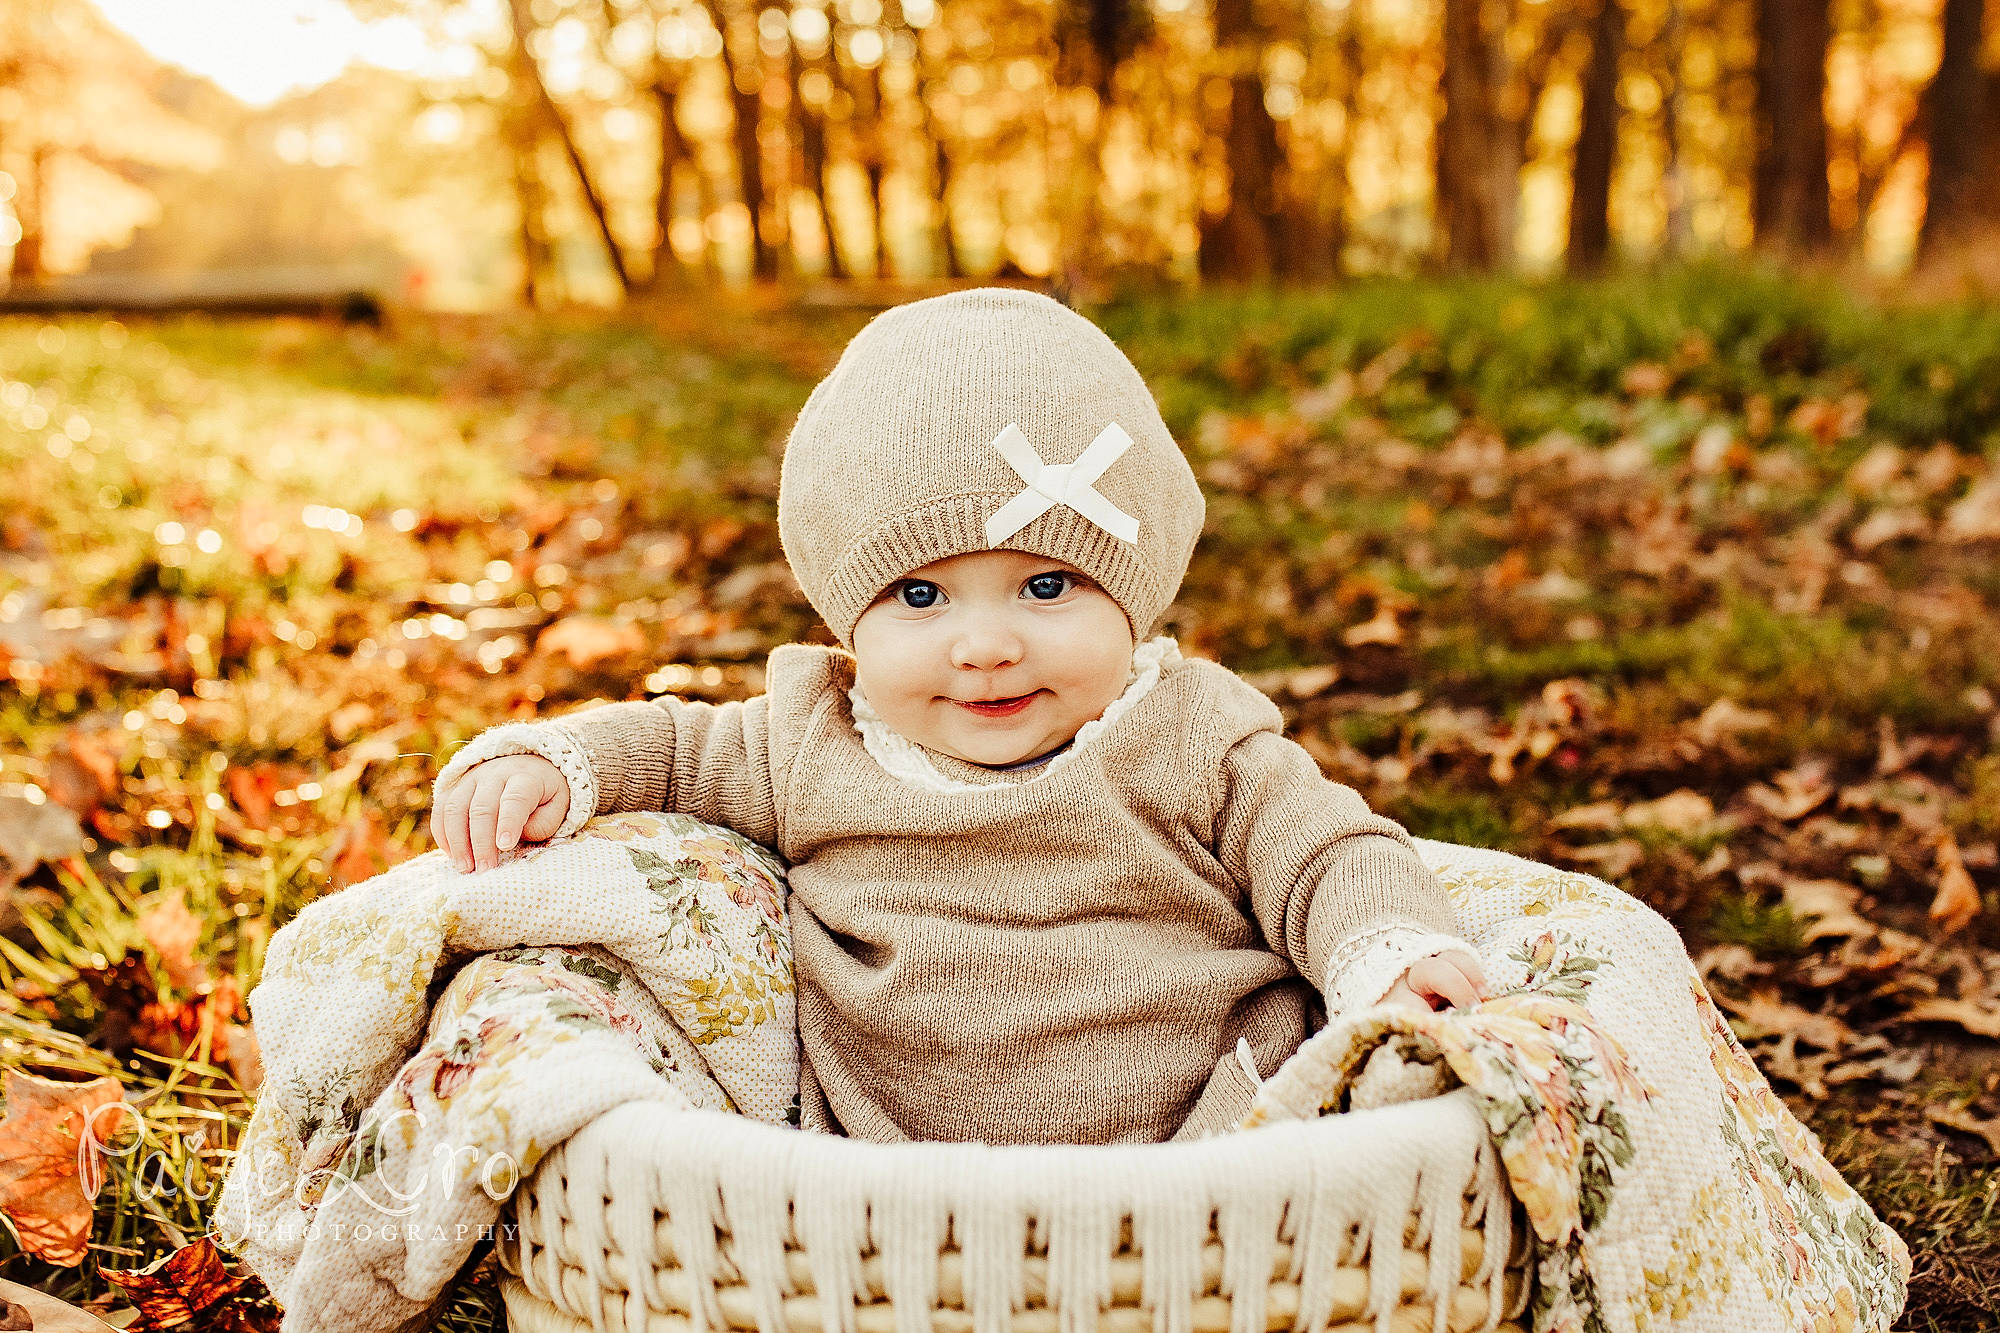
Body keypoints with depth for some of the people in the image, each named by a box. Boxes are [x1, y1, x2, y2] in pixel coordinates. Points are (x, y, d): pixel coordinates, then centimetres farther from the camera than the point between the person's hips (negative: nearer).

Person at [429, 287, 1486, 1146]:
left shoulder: (1194, 741, 2)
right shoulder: (813, 753, 6)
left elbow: (1330, 859, 2)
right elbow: (667, 749, 20)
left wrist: (1395, 958, -19)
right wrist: (544, 762, 1)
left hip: (1209, 1142, -1)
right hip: (897, 1180, 2)